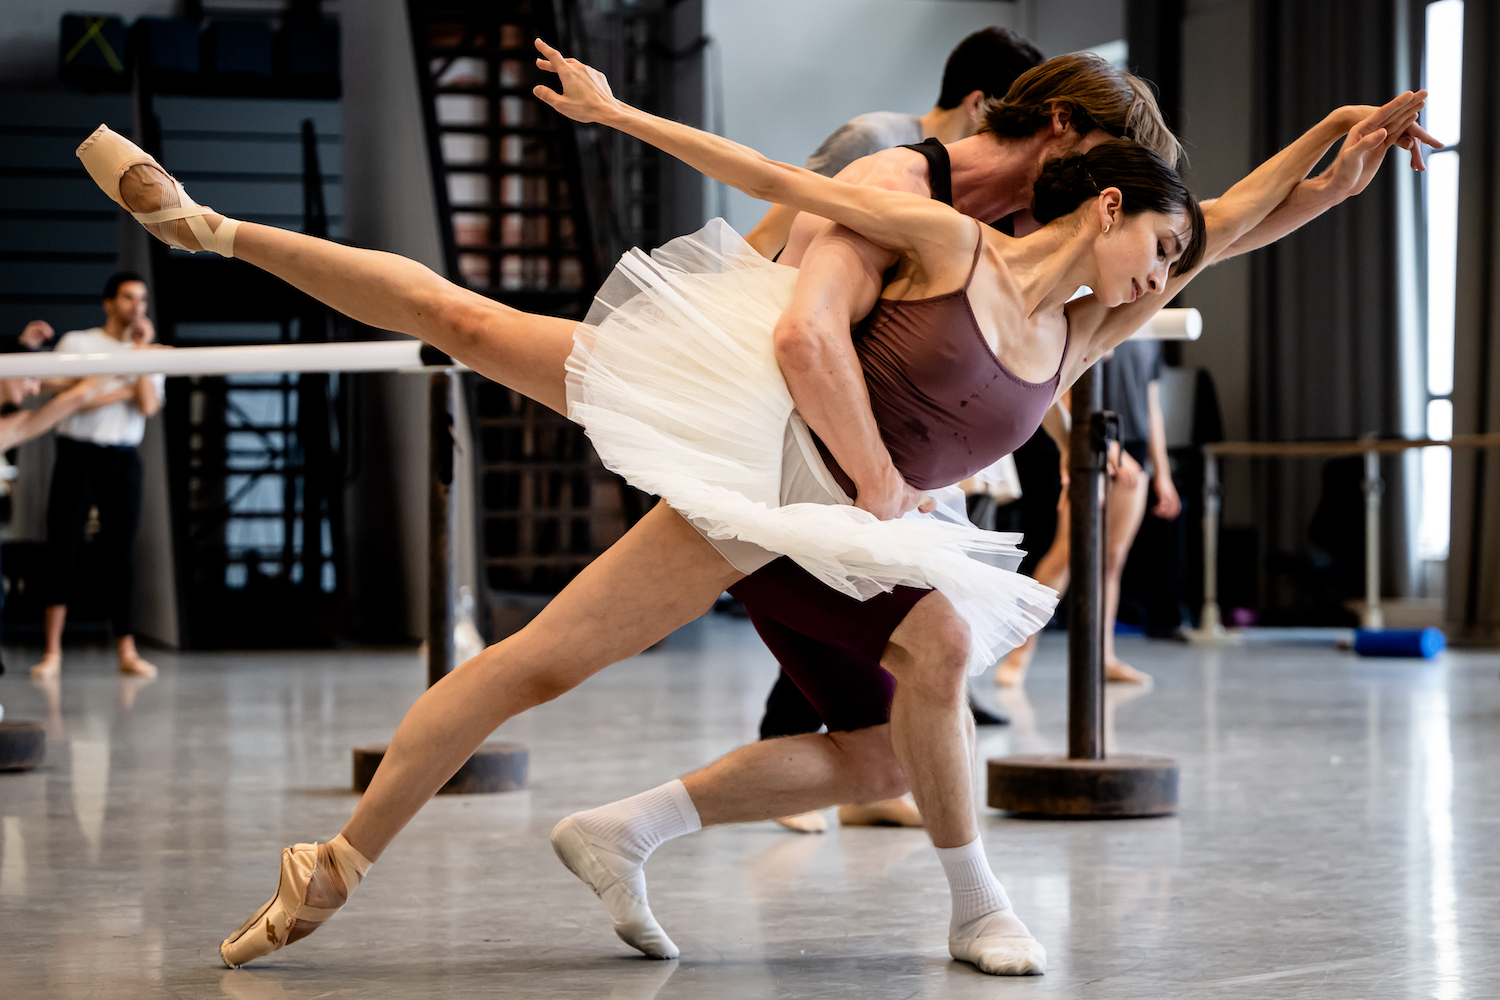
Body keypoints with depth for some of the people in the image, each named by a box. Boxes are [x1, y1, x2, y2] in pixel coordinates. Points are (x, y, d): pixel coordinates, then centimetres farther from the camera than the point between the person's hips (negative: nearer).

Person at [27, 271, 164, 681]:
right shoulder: (77, 343, 3)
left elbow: (148, 406, -7)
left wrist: (140, 350, -4)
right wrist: (124, 391, -5)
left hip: (123, 460, 3)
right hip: (78, 453, -2)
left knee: (120, 554, 1)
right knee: (63, 549, -6)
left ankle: (126, 651, 3)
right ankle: (52, 652, -5)